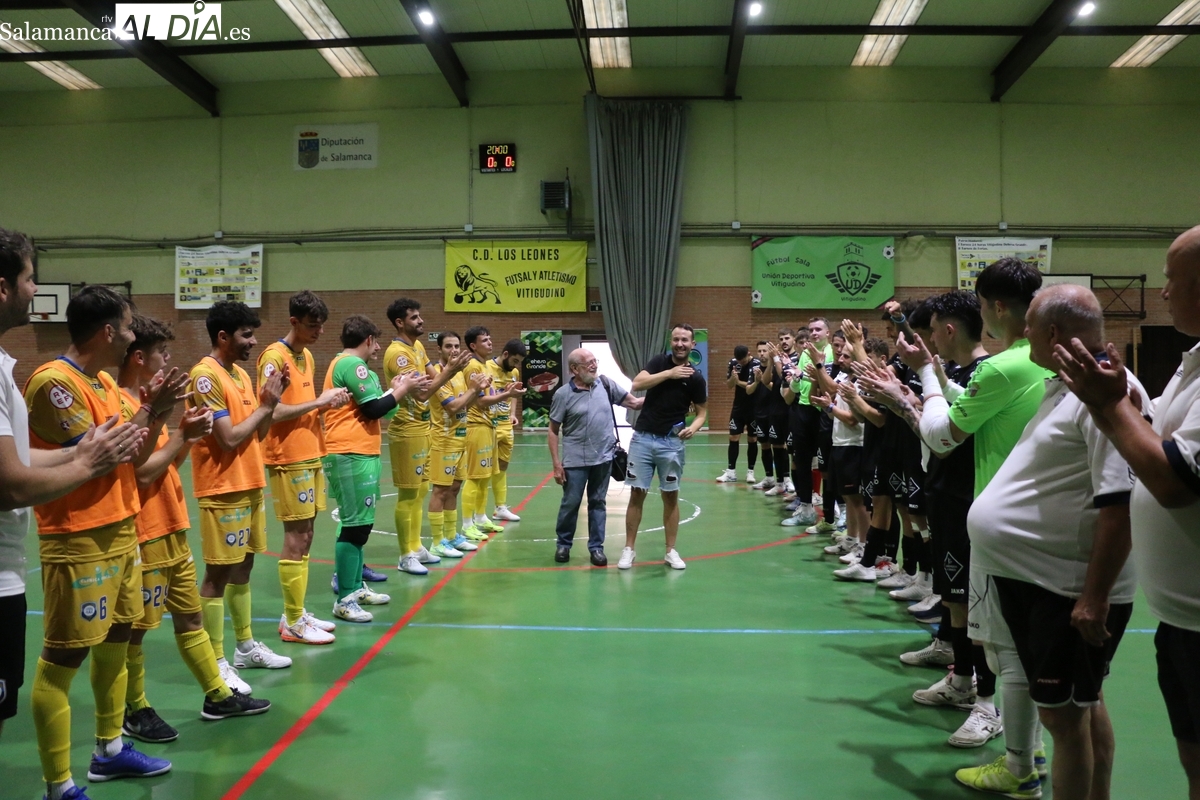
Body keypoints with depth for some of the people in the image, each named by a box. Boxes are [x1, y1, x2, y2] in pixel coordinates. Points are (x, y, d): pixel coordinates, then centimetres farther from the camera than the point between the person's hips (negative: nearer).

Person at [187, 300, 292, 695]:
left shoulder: (241, 374, 12)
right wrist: (265, 404, -11)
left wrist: (270, 401, -1)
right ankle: (217, 664, 6)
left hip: (250, 485, 9)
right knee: (218, 575, -2)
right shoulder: (206, 376, -15)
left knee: (243, 568, 16)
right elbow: (229, 438, -20)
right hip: (223, 490, -9)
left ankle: (246, 647, 27)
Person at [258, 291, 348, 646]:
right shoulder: (274, 356, -13)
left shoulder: (308, 356, 15)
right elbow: (272, 411, -20)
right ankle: (292, 622, 6)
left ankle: (297, 612, 21)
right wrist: (319, 401, -17)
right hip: (289, 460, -9)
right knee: (296, 540, -3)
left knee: (306, 537, 12)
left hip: (311, 456, 9)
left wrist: (329, 403, -1)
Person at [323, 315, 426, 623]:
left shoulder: (344, 363, 18)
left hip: (354, 453, 11)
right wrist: (402, 389, -6)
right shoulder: (352, 364, -14)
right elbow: (374, 409, -18)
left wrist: (395, 388, 10)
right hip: (352, 455, -11)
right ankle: (345, 600, -1)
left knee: (358, 523, 17)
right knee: (355, 526, -7)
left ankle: (356, 587, 26)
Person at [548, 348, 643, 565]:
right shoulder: (563, 394, -8)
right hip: (575, 460, -3)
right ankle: (563, 544, 24)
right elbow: (553, 431, -4)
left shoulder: (606, 385, 1)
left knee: (598, 503, 11)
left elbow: (634, 403, 6)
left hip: (603, 457, 3)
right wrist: (556, 464, -8)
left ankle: (596, 547, 21)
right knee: (570, 503, 5)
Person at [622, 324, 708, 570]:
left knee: (671, 496, 5)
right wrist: (669, 373, -18)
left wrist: (693, 427, -16)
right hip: (642, 438, 0)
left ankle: (671, 551, 15)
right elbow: (637, 384, -12)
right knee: (637, 494, 2)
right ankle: (629, 549, 10)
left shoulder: (695, 378, -2)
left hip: (671, 442, 0)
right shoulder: (659, 362, 2)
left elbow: (702, 412, 6)